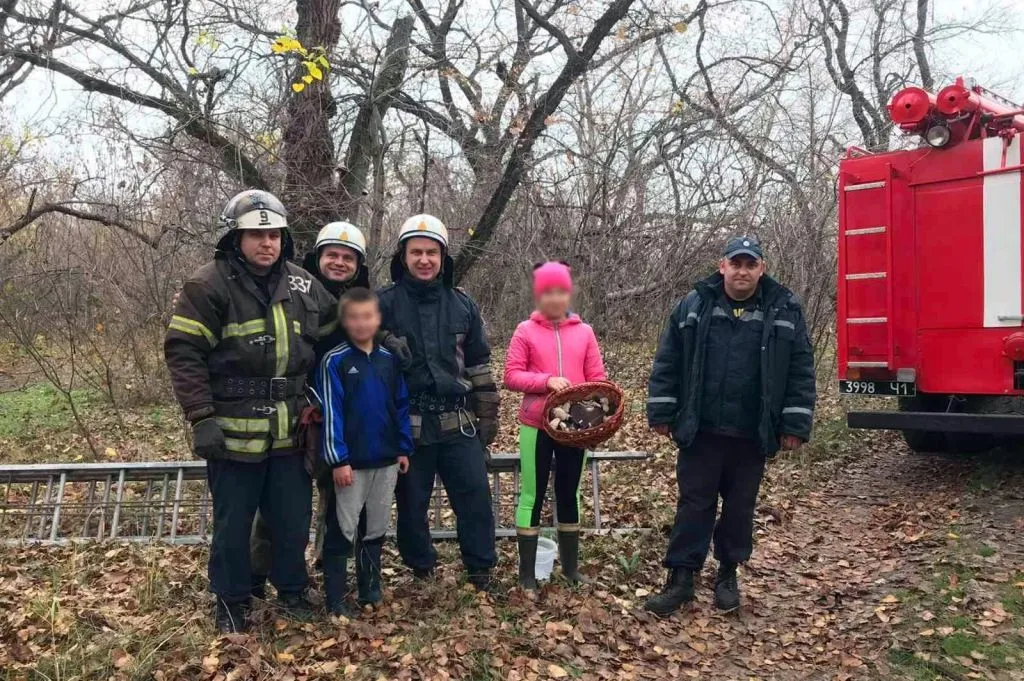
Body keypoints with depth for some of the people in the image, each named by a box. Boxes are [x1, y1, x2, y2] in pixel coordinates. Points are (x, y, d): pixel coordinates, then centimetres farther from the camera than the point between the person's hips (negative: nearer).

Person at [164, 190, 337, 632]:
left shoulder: (302, 284, 7)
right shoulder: (209, 285, -10)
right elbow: (183, 352, -12)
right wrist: (202, 418, -17)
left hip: (290, 431, 5)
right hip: (234, 432, -4)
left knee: (294, 519, 15)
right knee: (233, 523, 10)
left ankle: (292, 588, 36)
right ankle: (231, 601, 30)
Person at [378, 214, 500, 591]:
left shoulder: (462, 304, 7)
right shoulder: (385, 303, -3)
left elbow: (479, 363, 12)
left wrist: (487, 415, 10)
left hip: (458, 422, 2)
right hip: (408, 424, -2)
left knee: (476, 496, 3)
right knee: (412, 503, 10)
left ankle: (481, 570, 19)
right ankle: (420, 571, 28)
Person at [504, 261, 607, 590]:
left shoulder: (584, 331, 3)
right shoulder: (526, 331, -3)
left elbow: (598, 379, 3)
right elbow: (511, 376, -7)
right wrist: (546, 381, -21)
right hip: (537, 426, -2)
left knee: (569, 494, 14)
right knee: (532, 495, 5)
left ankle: (571, 566, 28)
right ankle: (527, 572, 14)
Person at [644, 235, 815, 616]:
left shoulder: (784, 311, 0)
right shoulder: (693, 306, 0)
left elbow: (801, 371, 1)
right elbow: (668, 363, 2)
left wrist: (795, 425, -3)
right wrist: (661, 413, -1)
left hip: (751, 435, 1)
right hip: (701, 430, 0)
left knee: (740, 507, 13)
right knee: (694, 504, 4)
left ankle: (728, 574, 29)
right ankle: (681, 578, 12)